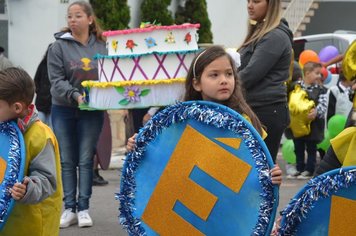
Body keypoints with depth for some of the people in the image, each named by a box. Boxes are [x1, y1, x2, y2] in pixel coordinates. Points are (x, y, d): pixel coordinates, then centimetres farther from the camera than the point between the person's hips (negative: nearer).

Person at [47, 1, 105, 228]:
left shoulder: (101, 46, 1)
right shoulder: (59, 47, -5)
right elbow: (56, 81, -9)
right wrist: (75, 95, -24)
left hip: (92, 111, 0)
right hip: (63, 110, 0)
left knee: (86, 160, 4)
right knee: (67, 161, 5)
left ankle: (84, 208, 11)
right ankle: (69, 208, 12)